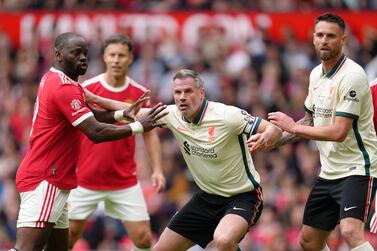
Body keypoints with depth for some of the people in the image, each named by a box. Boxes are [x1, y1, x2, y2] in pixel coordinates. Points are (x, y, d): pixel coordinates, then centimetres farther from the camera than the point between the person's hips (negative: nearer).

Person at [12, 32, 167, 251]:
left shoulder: (53, 80, 14)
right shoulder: (64, 88, -16)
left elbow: (88, 115, 21)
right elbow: (96, 132, -21)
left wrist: (122, 115, 5)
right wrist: (139, 126, -13)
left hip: (52, 182, 11)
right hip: (45, 183, -11)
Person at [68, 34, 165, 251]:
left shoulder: (140, 94, -1)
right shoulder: (86, 89, -6)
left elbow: (150, 134, 9)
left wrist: (157, 169, -2)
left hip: (125, 182, 1)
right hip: (85, 181, -1)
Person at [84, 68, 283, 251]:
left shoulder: (227, 115, -23)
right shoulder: (173, 115, -5)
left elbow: (273, 129, -21)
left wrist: (266, 137, -44)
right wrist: (93, 99, 3)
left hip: (243, 196, -7)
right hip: (207, 197, 7)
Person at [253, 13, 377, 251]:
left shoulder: (352, 75, -18)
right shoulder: (316, 74, 9)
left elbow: (338, 132, -23)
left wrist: (293, 127, -15)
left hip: (357, 169, -9)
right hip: (329, 173, 9)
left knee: (350, 231, -30)